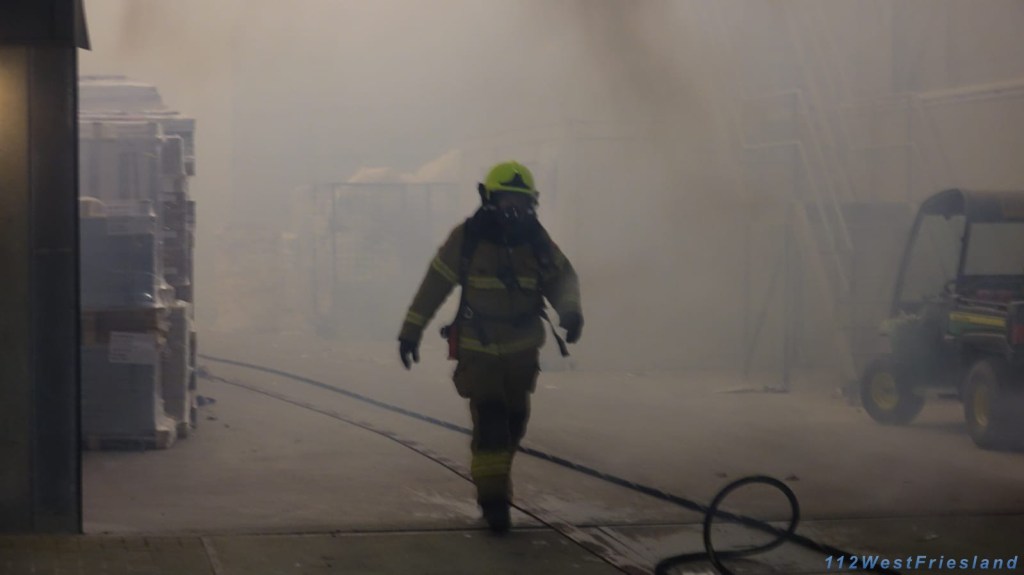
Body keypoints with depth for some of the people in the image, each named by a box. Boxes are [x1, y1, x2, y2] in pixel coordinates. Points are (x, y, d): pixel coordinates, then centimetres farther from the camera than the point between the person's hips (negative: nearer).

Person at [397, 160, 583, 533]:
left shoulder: (537, 241, -4)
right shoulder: (467, 239, -13)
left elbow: (562, 277, 5)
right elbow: (435, 284, -6)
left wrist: (570, 309, -17)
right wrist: (411, 331, -4)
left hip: (522, 351, 4)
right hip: (478, 349, -4)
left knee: (513, 424, 13)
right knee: (489, 422, -14)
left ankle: (495, 483, 35)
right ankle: (493, 499, -7)